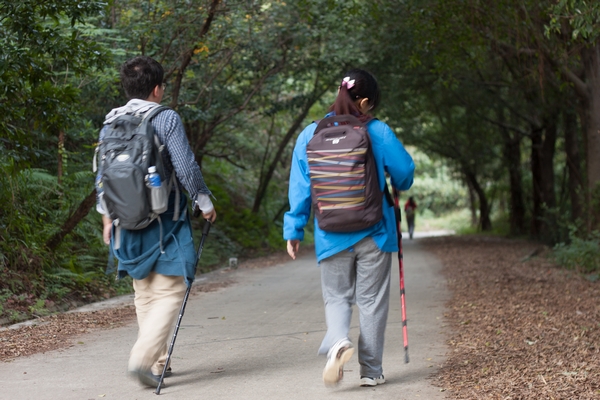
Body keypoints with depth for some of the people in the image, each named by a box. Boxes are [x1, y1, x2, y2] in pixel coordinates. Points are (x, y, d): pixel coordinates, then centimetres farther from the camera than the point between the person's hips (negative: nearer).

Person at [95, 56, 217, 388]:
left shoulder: (110, 124, 7)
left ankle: (157, 363, 23)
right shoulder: (166, 119, -10)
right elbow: (186, 167, -12)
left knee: (145, 296, 16)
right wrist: (205, 202, 1)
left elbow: (102, 176, 11)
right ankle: (142, 358, -16)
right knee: (169, 292, -1)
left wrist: (107, 218, 20)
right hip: (164, 223, -6)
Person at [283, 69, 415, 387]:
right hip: (373, 232, -1)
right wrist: (398, 190, 24)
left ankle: (337, 341, -16)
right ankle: (371, 369, 14)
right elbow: (405, 172, 1)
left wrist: (294, 230, 5)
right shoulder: (378, 132, -7)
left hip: (331, 235, 1)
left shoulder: (310, 135, -2)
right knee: (372, 300, 10)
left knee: (337, 296, 14)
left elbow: (300, 187, -1)